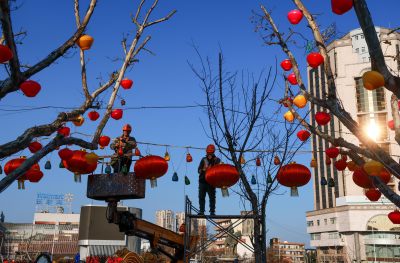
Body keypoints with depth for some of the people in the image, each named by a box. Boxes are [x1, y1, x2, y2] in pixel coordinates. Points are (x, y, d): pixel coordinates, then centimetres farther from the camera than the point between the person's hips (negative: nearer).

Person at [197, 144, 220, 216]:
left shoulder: (217, 160, 3)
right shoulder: (204, 160, 11)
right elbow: (199, 170, 7)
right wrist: (203, 170, -14)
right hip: (202, 181, 3)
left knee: (212, 197, 1)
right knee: (201, 196, 3)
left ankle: (212, 211, 6)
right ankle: (201, 211, 10)